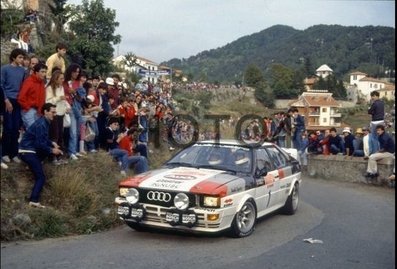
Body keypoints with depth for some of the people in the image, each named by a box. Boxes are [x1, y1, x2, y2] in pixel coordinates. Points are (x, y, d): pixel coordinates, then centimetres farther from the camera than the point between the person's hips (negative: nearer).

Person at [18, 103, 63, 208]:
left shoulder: (45, 122, 10)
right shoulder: (41, 124, -19)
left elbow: (44, 138, 21)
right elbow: (39, 144, -20)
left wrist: (52, 144, 5)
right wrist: (52, 150, -10)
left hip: (32, 149, 9)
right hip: (27, 151, -9)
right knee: (41, 177, -13)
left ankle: (34, 165, 17)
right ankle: (34, 201, -20)